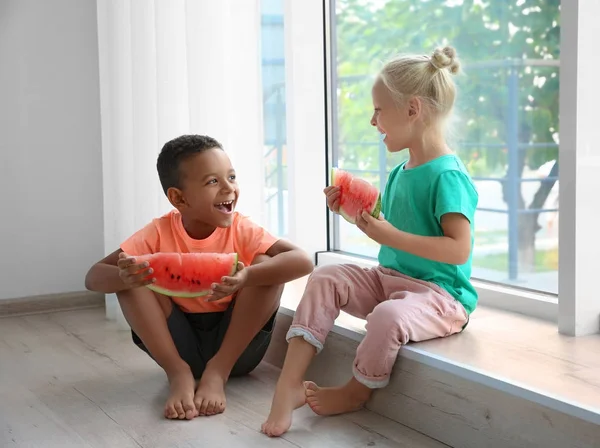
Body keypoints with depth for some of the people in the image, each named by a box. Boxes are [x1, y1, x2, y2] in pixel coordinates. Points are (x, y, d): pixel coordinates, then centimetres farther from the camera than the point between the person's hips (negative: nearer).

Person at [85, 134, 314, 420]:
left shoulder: (242, 230, -13)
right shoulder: (159, 233, -11)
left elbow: (302, 261, -28)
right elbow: (93, 277, -15)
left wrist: (248, 276, -47)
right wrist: (123, 277, -40)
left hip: (235, 345, 0)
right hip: (180, 344, 1)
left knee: (267, 265, -23)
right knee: (131, 281, -19)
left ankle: (218, 370, -20)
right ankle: (178, 372, -19)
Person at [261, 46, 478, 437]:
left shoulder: (448, 175, -17)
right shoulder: (400, 173, 10)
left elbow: (458, 249, -25)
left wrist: (389, 235, -25)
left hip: (439, 292, -9)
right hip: (388, 278, 9)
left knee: (388, 315, -36)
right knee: (325, 278, -8)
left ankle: (357, 391, -3)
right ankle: (290, 385, -15)